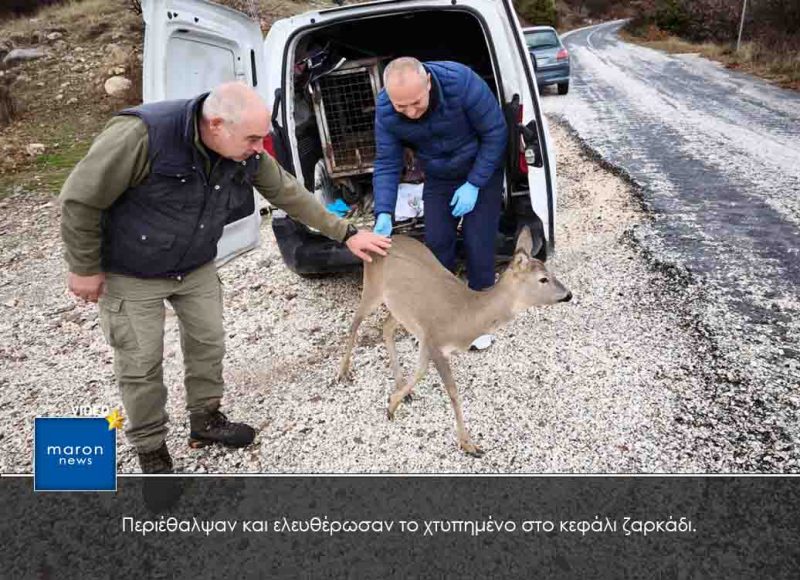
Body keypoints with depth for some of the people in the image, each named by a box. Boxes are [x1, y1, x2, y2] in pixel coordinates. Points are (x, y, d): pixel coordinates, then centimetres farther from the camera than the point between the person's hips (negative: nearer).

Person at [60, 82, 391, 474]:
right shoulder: (141, 135, -34)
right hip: (131, 274, -5)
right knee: (142, 363, 3)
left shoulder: (248, 156, -15)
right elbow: (80, 199, -23)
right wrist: (85, 268, -14)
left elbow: (290, 194, -2)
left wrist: (346, 234, -1)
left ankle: (205, 420, 36)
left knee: (208, 343, 12)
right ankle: (151, 450, 25)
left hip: (197, 267, 5)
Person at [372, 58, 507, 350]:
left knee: (478, 244, -6)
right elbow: (386, 164, -15)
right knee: (436, 243, -1)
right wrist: (384, 214, -28)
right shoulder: (385, 111, -23)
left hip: (482, 170, -3)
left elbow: (495, 131, -22)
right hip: (439, 178, 3)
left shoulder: (461, 81, -34)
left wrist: (474, 184, -23)